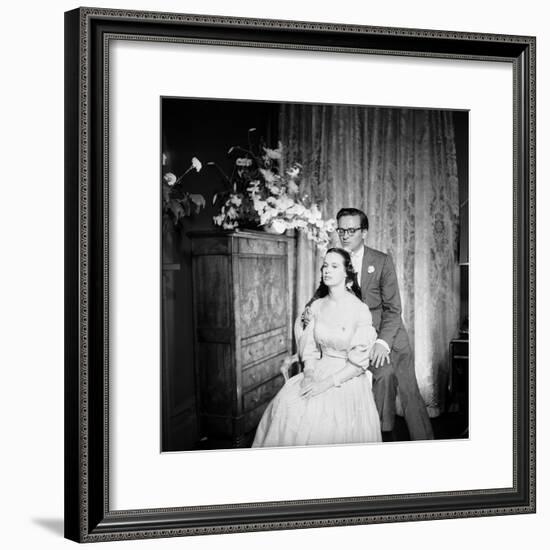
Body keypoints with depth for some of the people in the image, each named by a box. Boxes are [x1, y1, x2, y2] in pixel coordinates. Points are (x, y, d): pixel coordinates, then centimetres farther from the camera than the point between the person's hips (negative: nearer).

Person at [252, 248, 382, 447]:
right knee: (285, 404, -19)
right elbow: (309, 347, 10)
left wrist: (327, 383, -17)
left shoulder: (360, 310, -9)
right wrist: (309, 373, -10)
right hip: (319, 370, 5)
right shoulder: (317, 306, 8)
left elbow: (358, 363, -10)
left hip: (347, 379, -4)